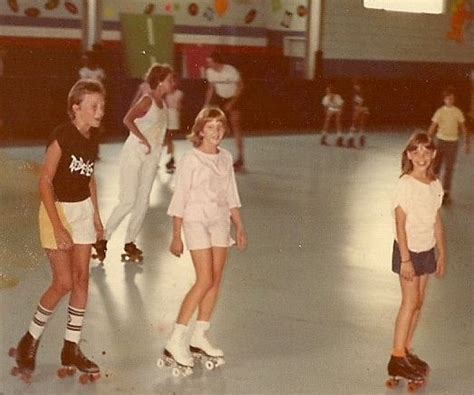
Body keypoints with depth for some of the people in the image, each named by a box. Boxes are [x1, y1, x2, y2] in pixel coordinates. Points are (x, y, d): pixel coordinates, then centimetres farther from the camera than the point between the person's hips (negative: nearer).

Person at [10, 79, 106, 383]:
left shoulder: (93, 138, 3)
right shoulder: (62, 136, -19)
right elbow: (45, 181, -19)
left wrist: (96, 214, 13)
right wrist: (58, 227, -21)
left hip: (83, 210, 7)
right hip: (57, 209, -7)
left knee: (82, 279, 6)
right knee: (63, 283, -8)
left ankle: (71, 349, 16)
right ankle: (30, 341, 13)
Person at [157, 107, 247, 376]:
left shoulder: (226, 158, 8)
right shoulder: (190, 160, -8)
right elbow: (179, 200, -7)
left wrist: (240, 228, 14)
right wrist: (176, 237, -8)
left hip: (220, 221, 6)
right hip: (196, 221, -6)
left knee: (216, 280, 3)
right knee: (205, 281, -13)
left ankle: (200, 338, 14)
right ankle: (176, 342, -8)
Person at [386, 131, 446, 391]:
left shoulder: (435, 185, 3)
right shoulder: (405, 185, -16)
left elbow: (437, 221, 10)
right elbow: (400, 224, -16)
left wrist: (442, 254, 11)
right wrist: (406, 259, -17)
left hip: (427, 250, 6)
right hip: (408, 250, -6)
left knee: (418, 303, 10)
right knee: (410, 302, -5)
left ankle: (407, 350, 22)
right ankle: (397, 359, 2)